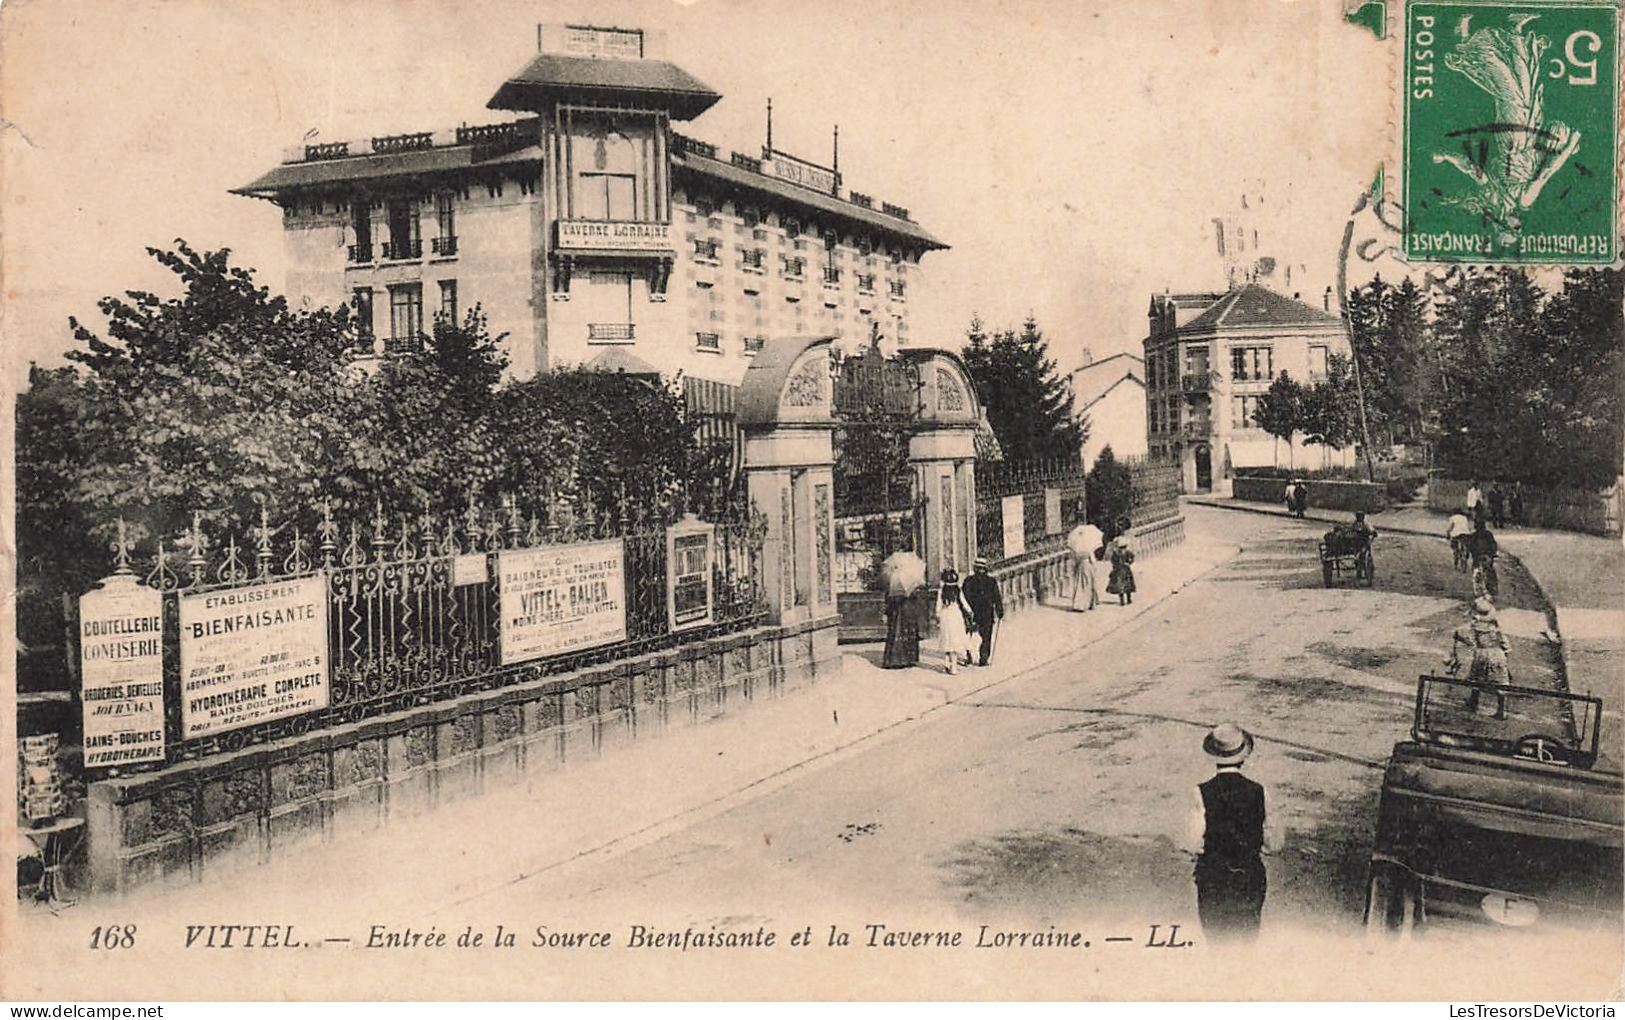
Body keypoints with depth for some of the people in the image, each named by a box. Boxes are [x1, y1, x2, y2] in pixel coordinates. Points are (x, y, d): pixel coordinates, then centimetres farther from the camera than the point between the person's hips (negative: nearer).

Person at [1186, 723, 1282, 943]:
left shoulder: (1203, 793, -14)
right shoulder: (1258, 792, -8)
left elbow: (1196, 843, -12)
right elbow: (1273, 844, 0)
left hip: (1212, 880, -2)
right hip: (1251, 880, 2)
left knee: (1216, 941, 11)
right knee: (1247, 939, 16)